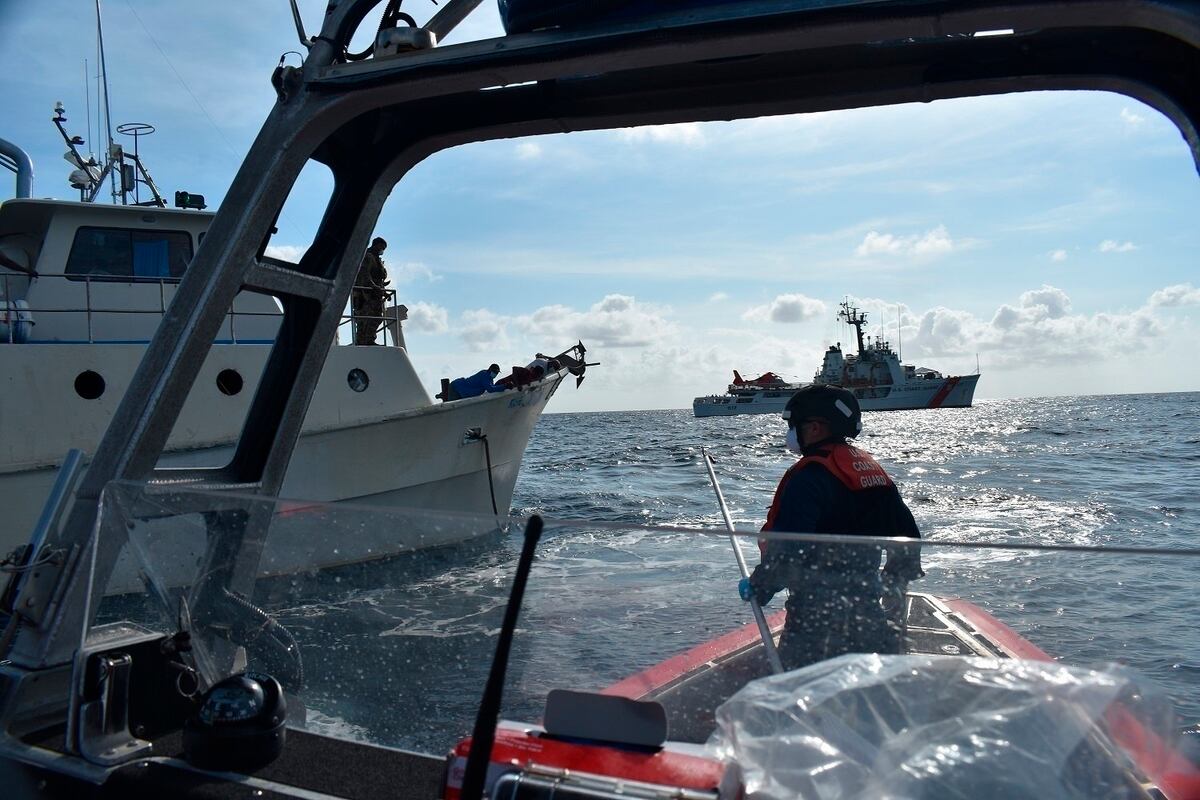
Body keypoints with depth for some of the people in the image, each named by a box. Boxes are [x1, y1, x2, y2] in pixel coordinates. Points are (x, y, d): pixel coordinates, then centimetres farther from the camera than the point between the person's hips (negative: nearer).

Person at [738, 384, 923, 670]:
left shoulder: (810, 475, -18)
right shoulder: (873, 469, 10)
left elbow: (788, 549, -26)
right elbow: (907, 535, 17)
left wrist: (759, 588, -10)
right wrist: (893, 584, 30)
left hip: (819, 614, -8)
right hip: (869, 609, 9)